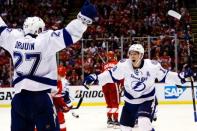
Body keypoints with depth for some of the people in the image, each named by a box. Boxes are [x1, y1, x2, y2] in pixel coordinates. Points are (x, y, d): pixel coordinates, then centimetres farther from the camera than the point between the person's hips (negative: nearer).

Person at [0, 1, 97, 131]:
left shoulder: (14, 38, 4)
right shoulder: (46, 40, -10)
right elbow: (69, 34, -18)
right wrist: (84, 17, -20)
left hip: (19, 96, 5)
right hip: (40, 97, -5)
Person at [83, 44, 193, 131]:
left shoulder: (152, 65, -21)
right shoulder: (124, 65, -17)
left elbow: (165, 75, -9)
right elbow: (111, 75, -8)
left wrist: (181, 76, -19)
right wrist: (94, 78, -17)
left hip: (147, 99, -3)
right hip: (130, 100, 4)